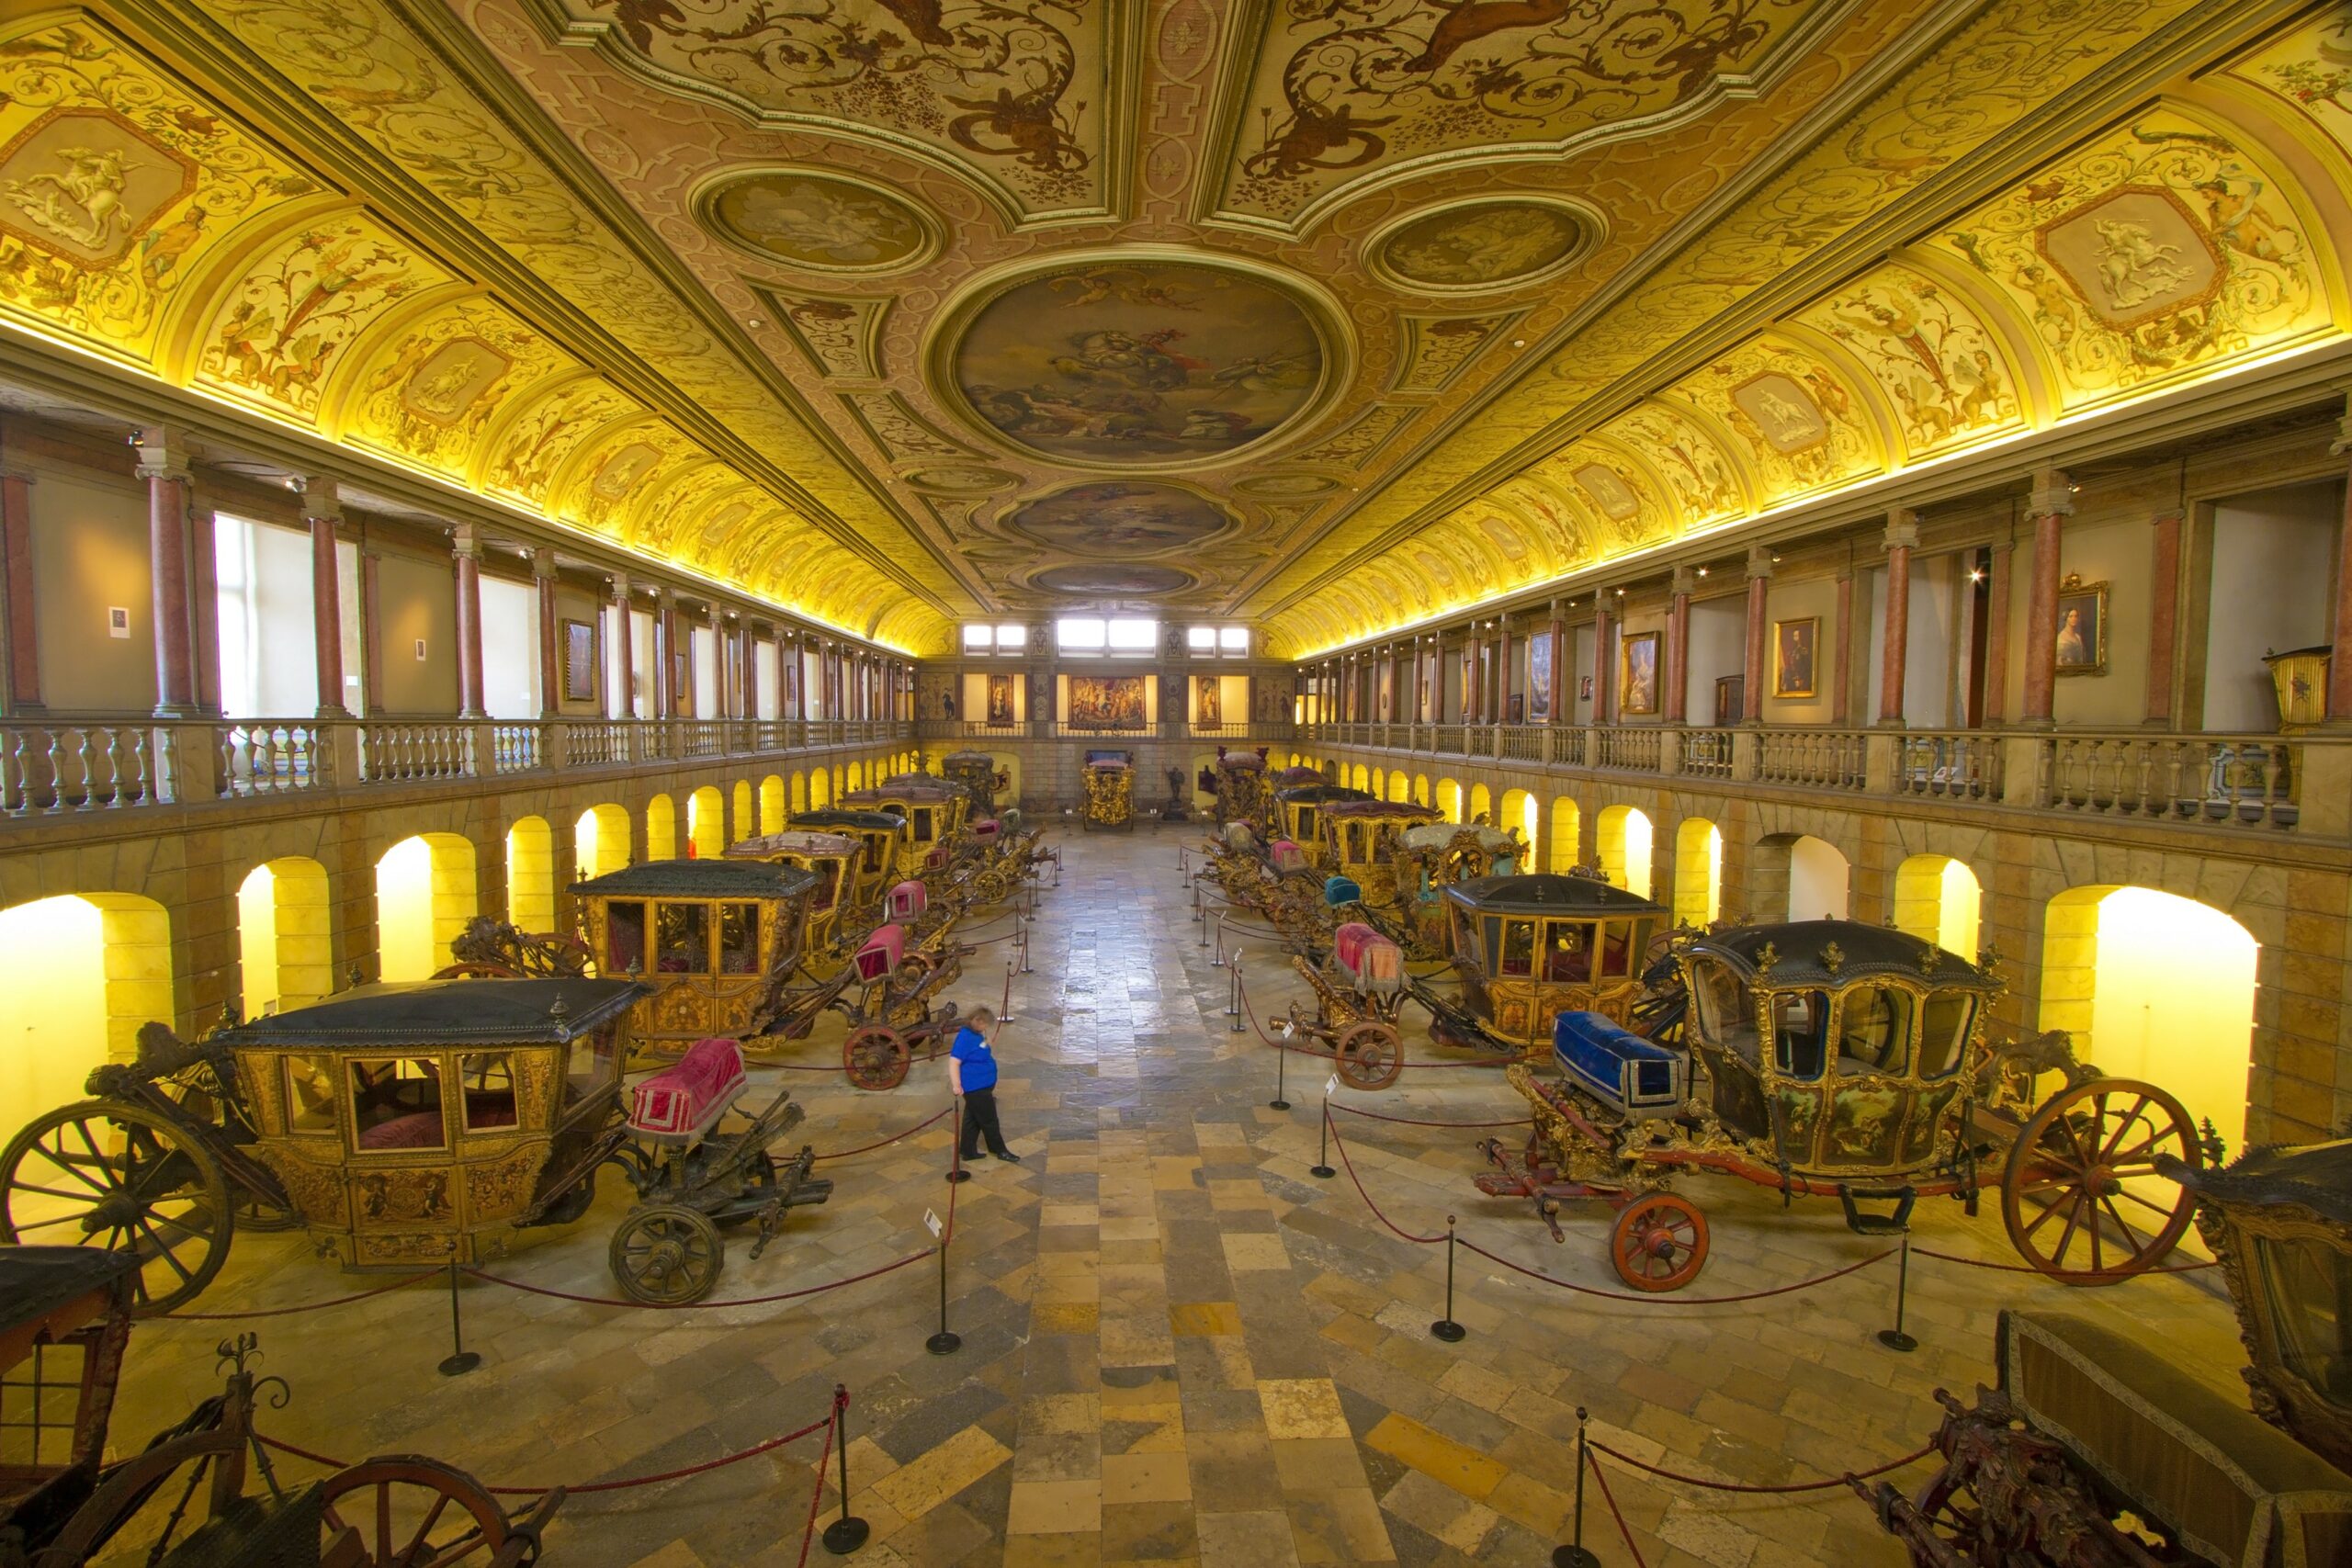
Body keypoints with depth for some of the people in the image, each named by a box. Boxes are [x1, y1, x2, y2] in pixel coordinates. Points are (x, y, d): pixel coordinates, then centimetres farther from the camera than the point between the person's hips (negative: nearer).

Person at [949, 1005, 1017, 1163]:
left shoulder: (976, 1035, 6)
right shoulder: (965, 1038, -24)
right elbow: (954, 1062, -28)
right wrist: (956, 1085, -33)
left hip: (981, 1086, 9)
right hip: (975, 1088, -9)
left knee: (973, 1120, 17)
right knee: (989, 1120, 5)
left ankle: (969, 1151, 27)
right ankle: (1000, 1151, 18)